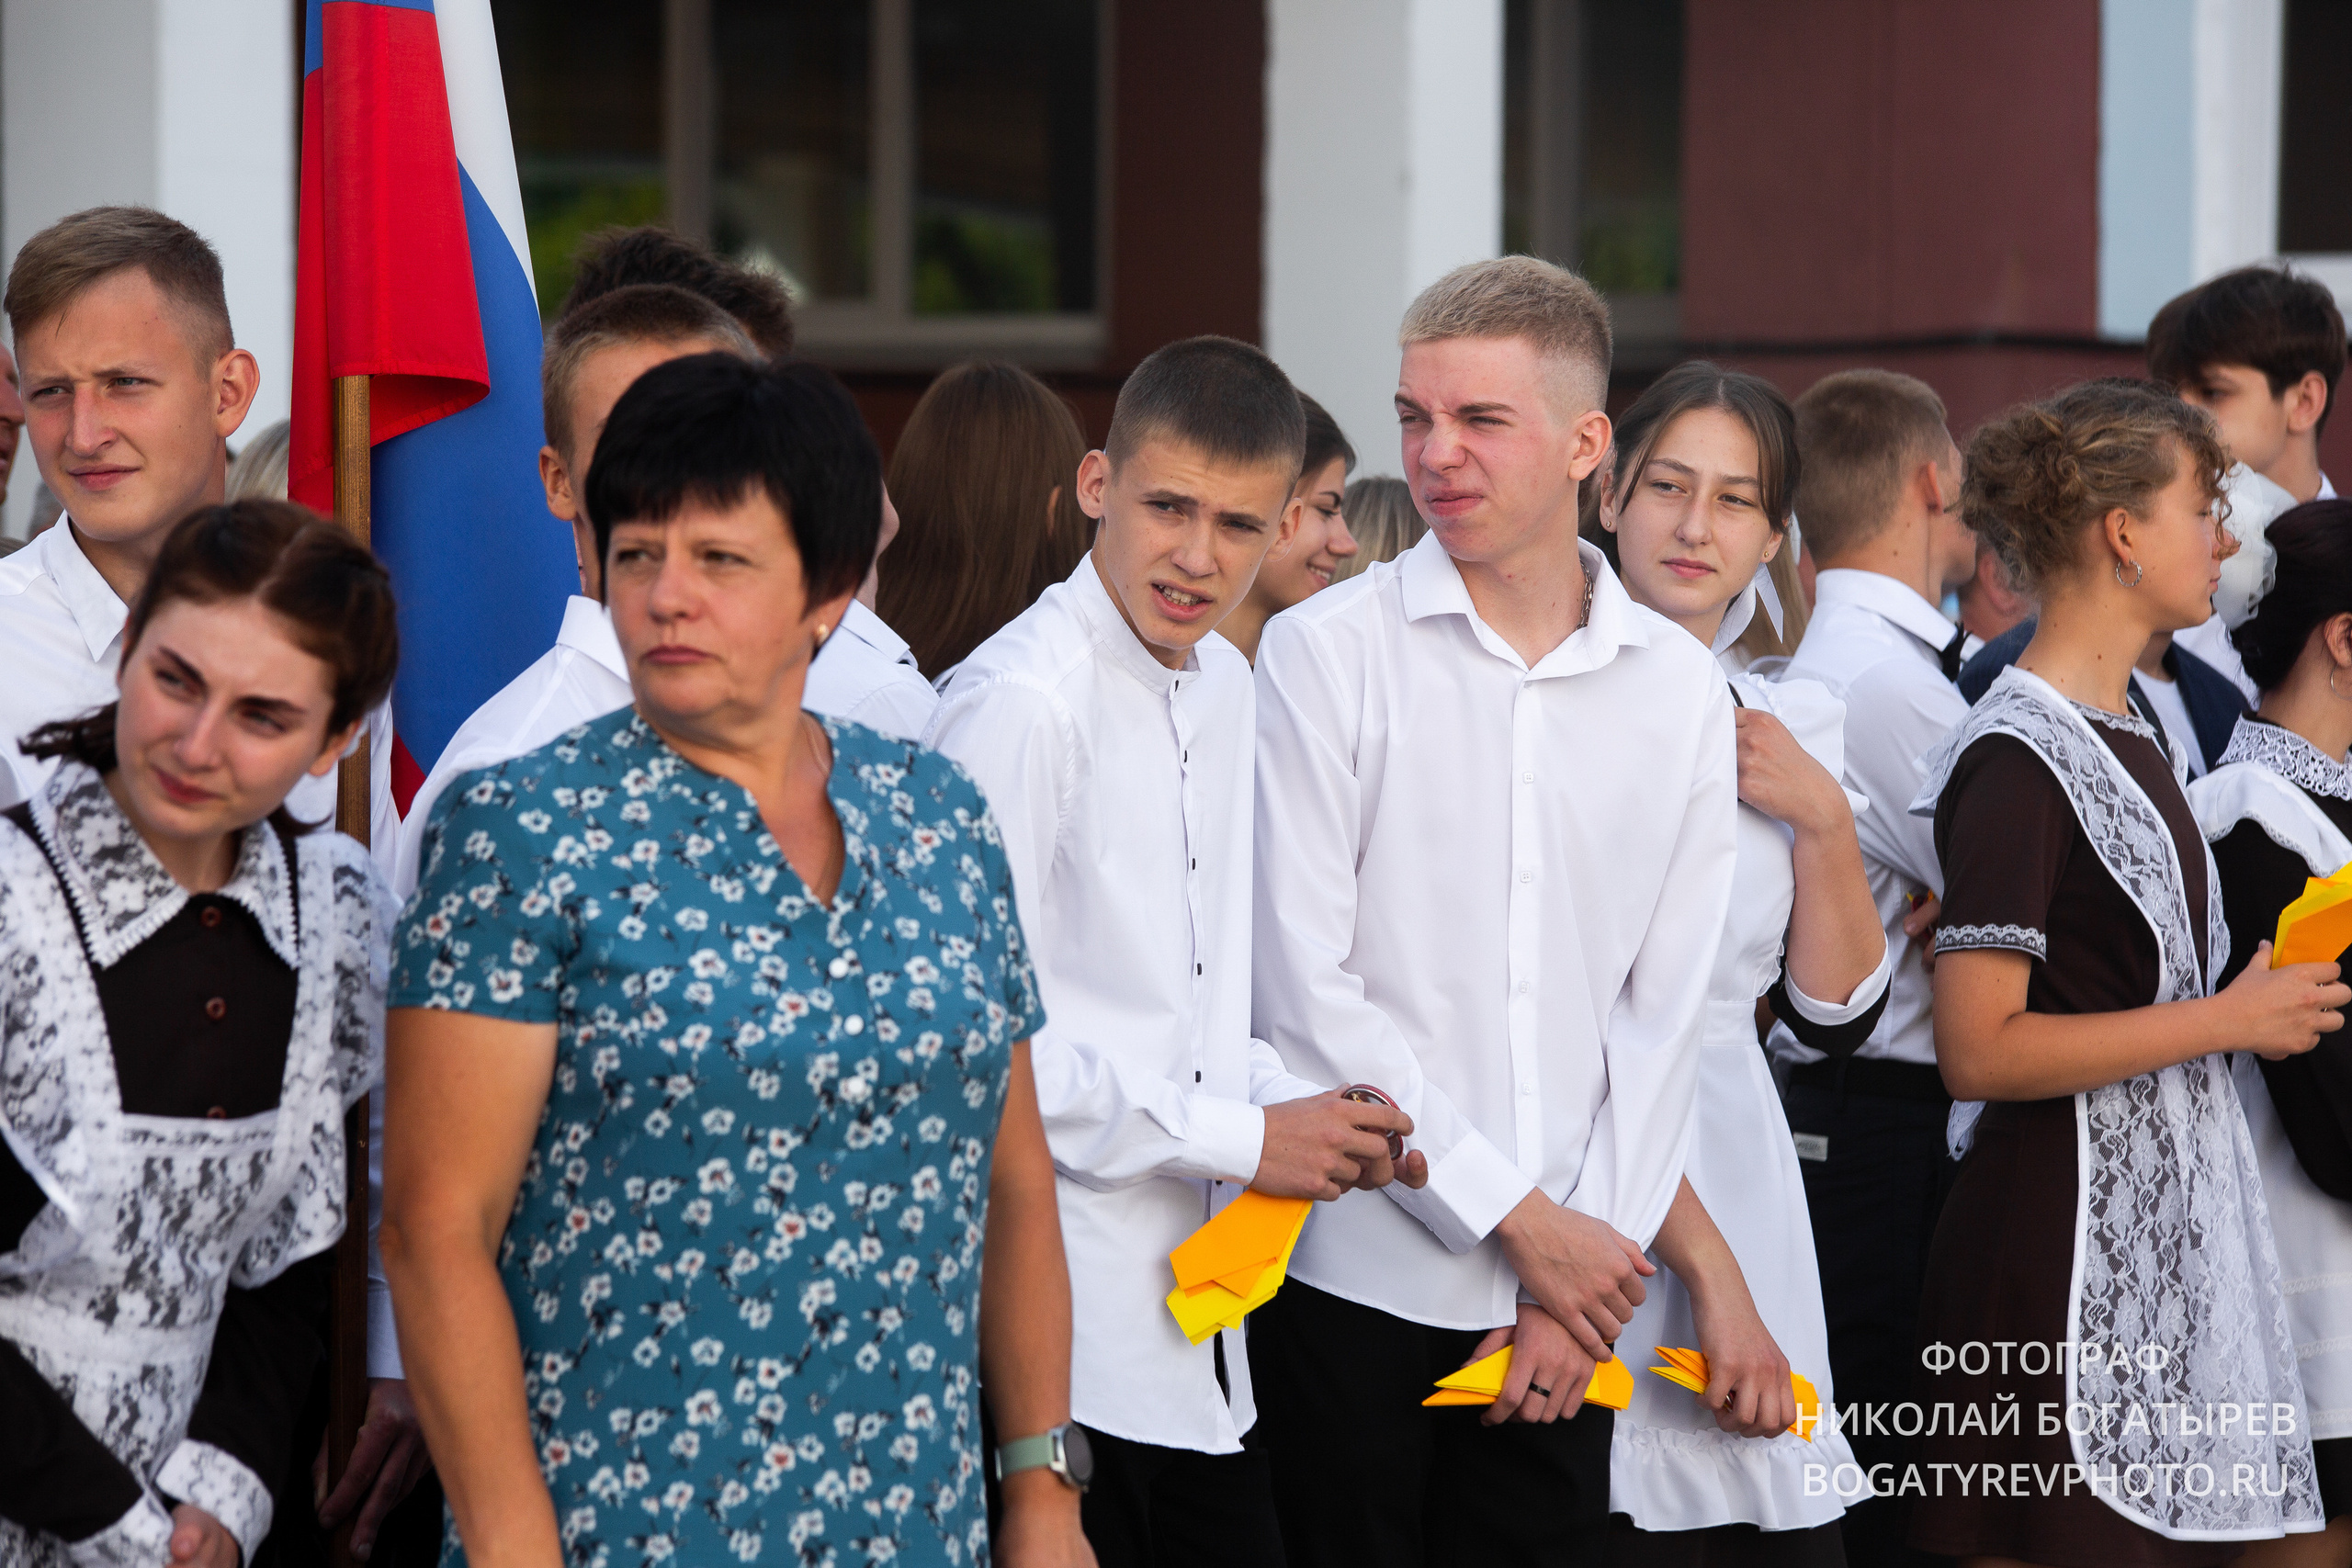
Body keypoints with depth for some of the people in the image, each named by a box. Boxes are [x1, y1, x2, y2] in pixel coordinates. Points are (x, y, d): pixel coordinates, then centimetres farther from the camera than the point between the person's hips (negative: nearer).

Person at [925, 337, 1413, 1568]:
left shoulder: (1224, 683, 13)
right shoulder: (1020, 702, -15)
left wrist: (1295, 1102, 4)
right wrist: (1239, 1139, -13)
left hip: (1197, 1313, 9)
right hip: (1064, 1323, -9)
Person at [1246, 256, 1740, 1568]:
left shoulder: (1682, 690, 7)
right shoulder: (1327, 651, -3)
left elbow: (1664, 1011, 7)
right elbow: (1306, 989, -8)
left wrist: (1583, 1267, -3)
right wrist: (1521, 1215, -9)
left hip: (1572, 1276, 3)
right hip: (1353, 1274, -3)